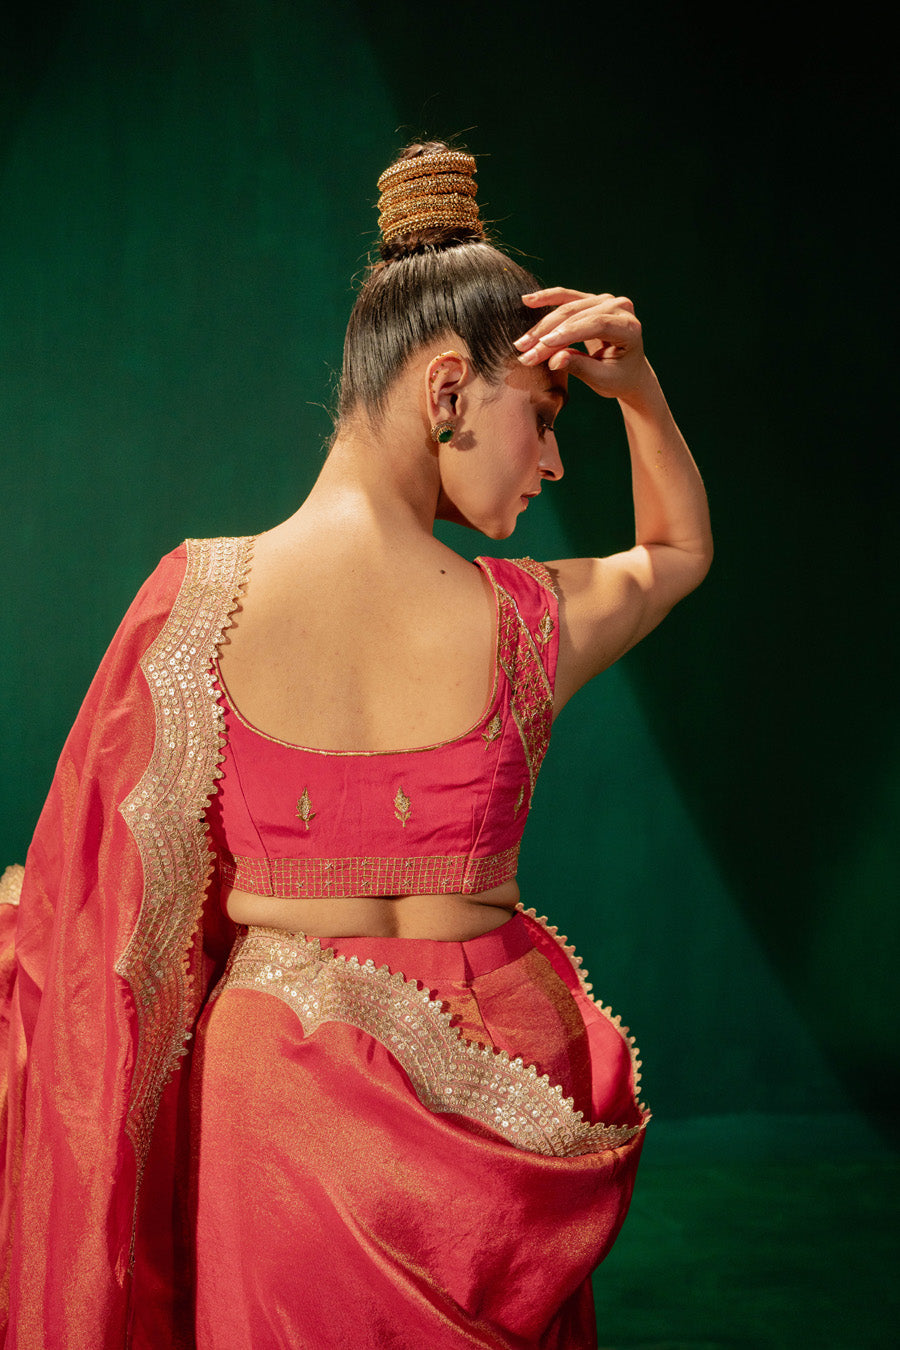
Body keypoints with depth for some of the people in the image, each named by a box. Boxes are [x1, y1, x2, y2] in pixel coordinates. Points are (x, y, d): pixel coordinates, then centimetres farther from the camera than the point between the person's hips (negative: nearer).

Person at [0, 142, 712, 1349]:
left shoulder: (202, 596, -14)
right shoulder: (529, 623, -11)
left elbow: (100, 883, -3)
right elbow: (681, 548, 13)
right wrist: (639, 388, 0)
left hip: (284, 1092, 0)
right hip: (496, 1086, 1)